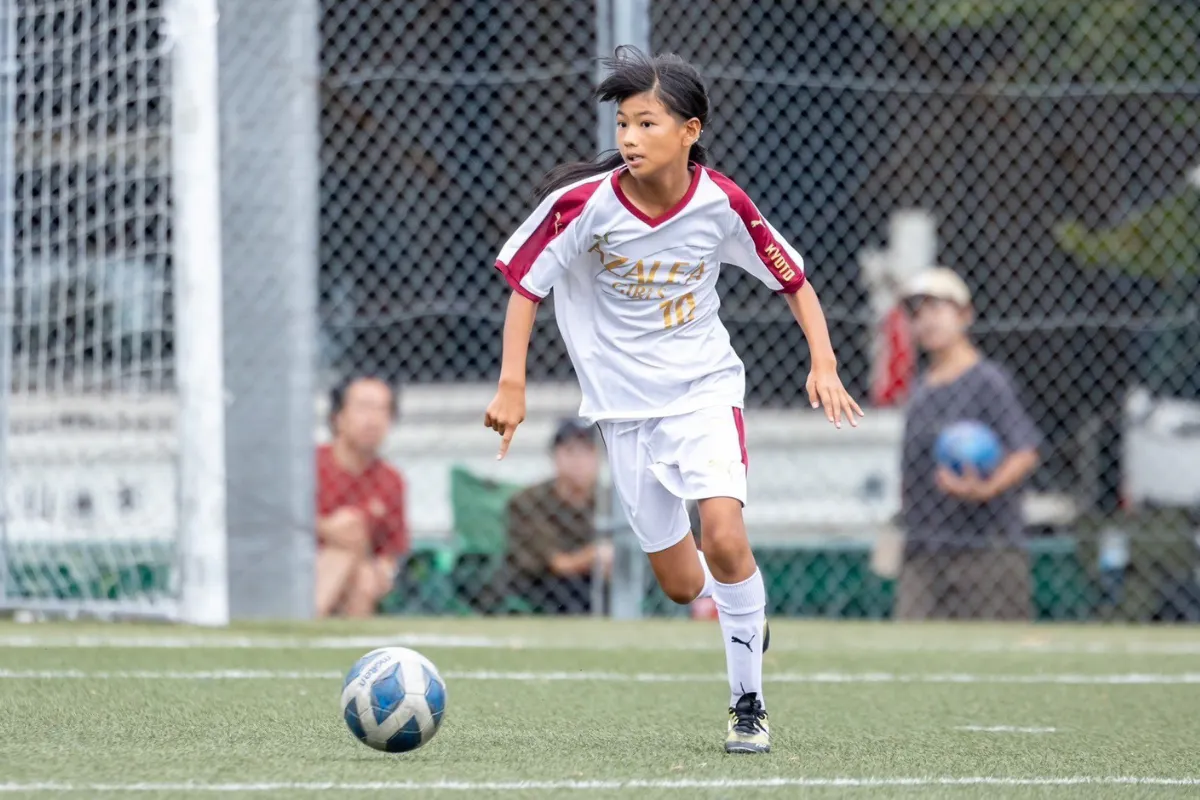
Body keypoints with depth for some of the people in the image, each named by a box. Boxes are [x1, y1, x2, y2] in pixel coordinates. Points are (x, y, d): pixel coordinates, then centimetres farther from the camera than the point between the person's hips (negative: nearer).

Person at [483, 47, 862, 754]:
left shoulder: (721, 204, -13)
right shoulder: (586, 202, -15)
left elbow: (794, 281, 1)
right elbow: (524, 283, -4)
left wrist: (823, 364, -10)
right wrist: (512, 384, -10)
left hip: (705, 388, -1)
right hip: (624, 400, 1)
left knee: (725, 538, -22)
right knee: (681, 584, 3)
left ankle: (749, 704, -5)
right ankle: (744, 606, 40)